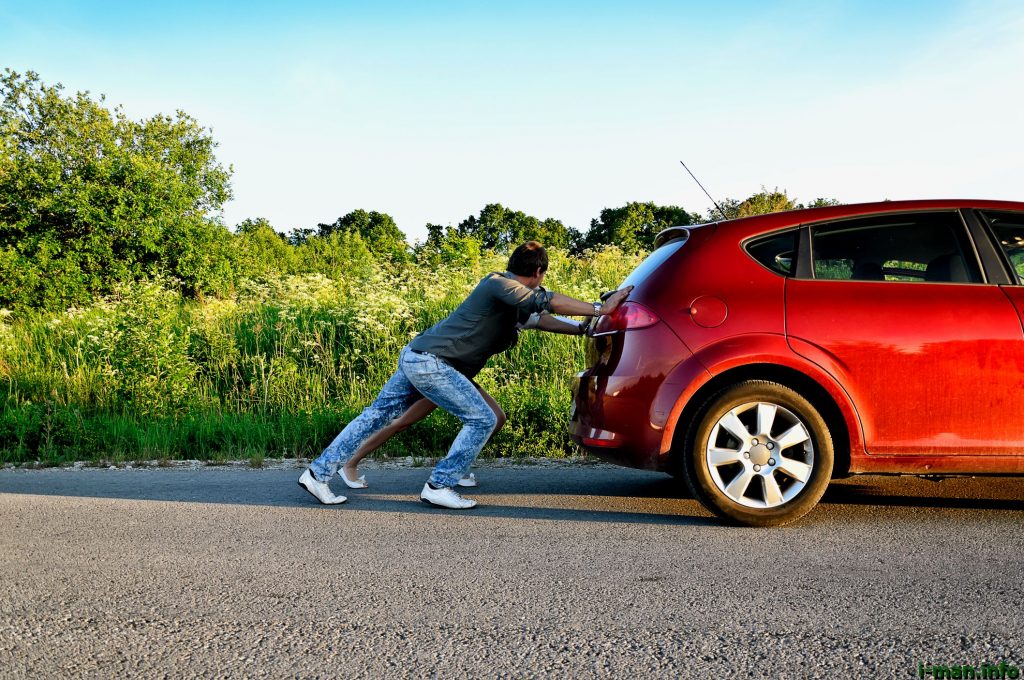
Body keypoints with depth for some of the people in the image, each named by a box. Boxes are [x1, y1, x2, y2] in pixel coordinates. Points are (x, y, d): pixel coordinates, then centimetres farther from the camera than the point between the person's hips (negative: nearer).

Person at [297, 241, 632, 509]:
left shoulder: (512, 300, 17)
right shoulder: (498, 284, -12)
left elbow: (539, 317, 29)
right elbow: (547, 302, -23)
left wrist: (581, 329, 24)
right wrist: (599, 309, -23)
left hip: (416, 357, 10)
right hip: (429, 361, -10)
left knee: (377, 416, 12)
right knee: (482, 419, -6)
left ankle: (318, 473, 15)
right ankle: (439, 486, -1)